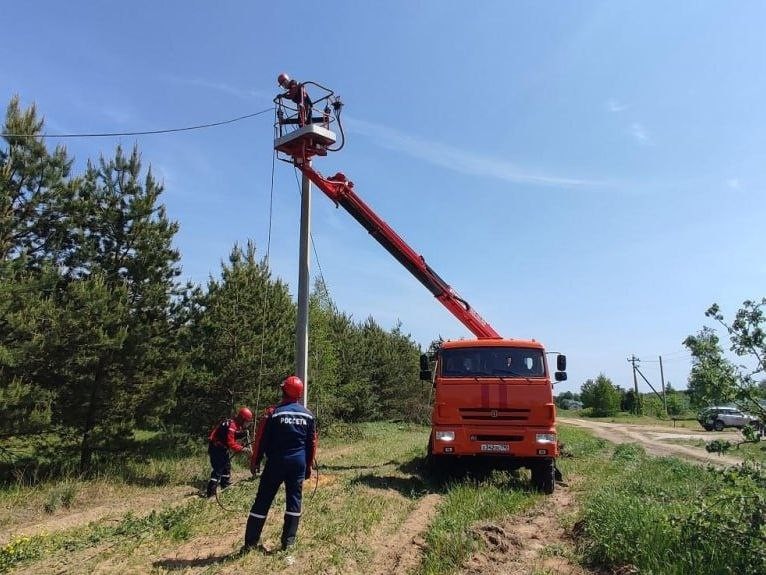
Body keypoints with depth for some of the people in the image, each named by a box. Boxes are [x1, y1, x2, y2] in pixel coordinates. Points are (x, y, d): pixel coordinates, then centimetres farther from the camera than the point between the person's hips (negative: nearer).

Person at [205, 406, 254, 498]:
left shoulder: (236, 425, 4)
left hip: (222, 448, 11)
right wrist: (243, 449, -33)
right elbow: (231, 444, -31)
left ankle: (226, 486, 35)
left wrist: (242, 433, -7)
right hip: (216, 448, -11)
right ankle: (211, 493, -12)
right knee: (218, 470, -14)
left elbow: (233, 437, 8)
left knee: (227, 466, 20)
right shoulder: (231, 426, -28)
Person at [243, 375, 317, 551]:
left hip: (276, 463, -2)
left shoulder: (272, 412, -10)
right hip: (299, 463, 3)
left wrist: (255, 462, 6)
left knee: (263, 501, 6)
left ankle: (250, 543, 12)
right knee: (294, 500, 11)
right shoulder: (308, 415, 2)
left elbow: (261, 440, -6)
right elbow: (312, 443, 7)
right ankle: (288, 541, 13)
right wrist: (308, 466, 17)